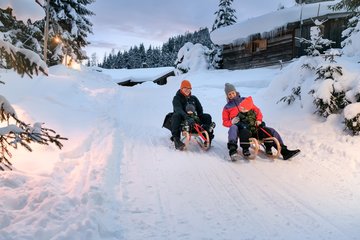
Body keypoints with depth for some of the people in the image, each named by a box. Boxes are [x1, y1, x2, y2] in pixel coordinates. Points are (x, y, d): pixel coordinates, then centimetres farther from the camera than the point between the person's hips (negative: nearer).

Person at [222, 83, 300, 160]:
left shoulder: (245, 100, 21)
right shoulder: (227, 107, 15)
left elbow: (257, 110, 20)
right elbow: (225, 122, 8)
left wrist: (258, 120, 1)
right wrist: (232, 122, -14)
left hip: (253, 126, 3)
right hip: (241, 127, -3)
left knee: (271, 131, -11)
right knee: (233, 128, -39)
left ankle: (284, 151, -9)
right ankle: (232, 149, -45)